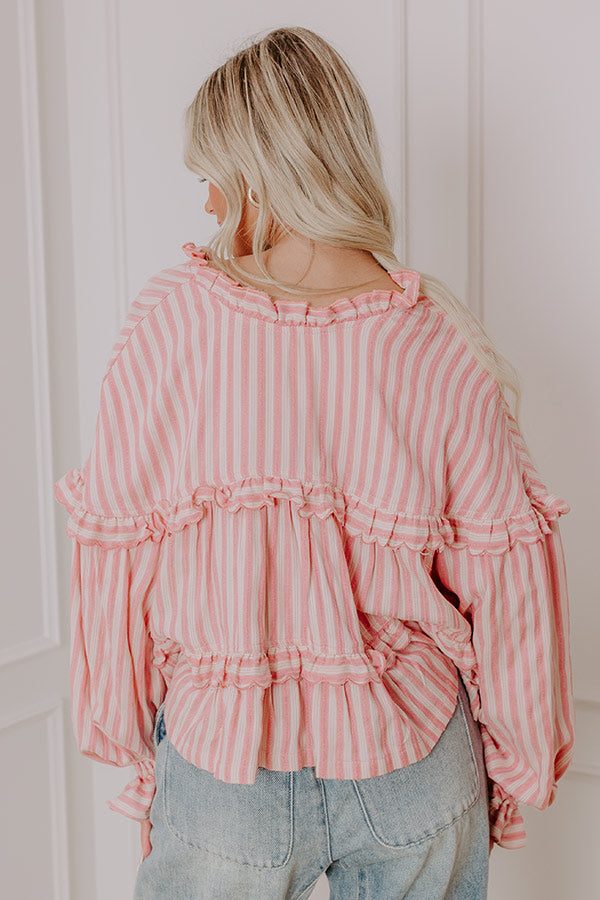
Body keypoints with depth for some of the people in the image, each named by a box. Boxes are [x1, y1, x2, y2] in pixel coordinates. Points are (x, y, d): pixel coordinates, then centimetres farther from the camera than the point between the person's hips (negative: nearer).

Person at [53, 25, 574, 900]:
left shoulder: (171, 323, -15)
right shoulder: (444, 346, -13)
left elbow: (117, 550, -8)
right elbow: (505, 579, -7)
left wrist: (130, 748, 8)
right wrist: (519, 766, 9)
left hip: (226, 765, 0)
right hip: (415, 763, 1)